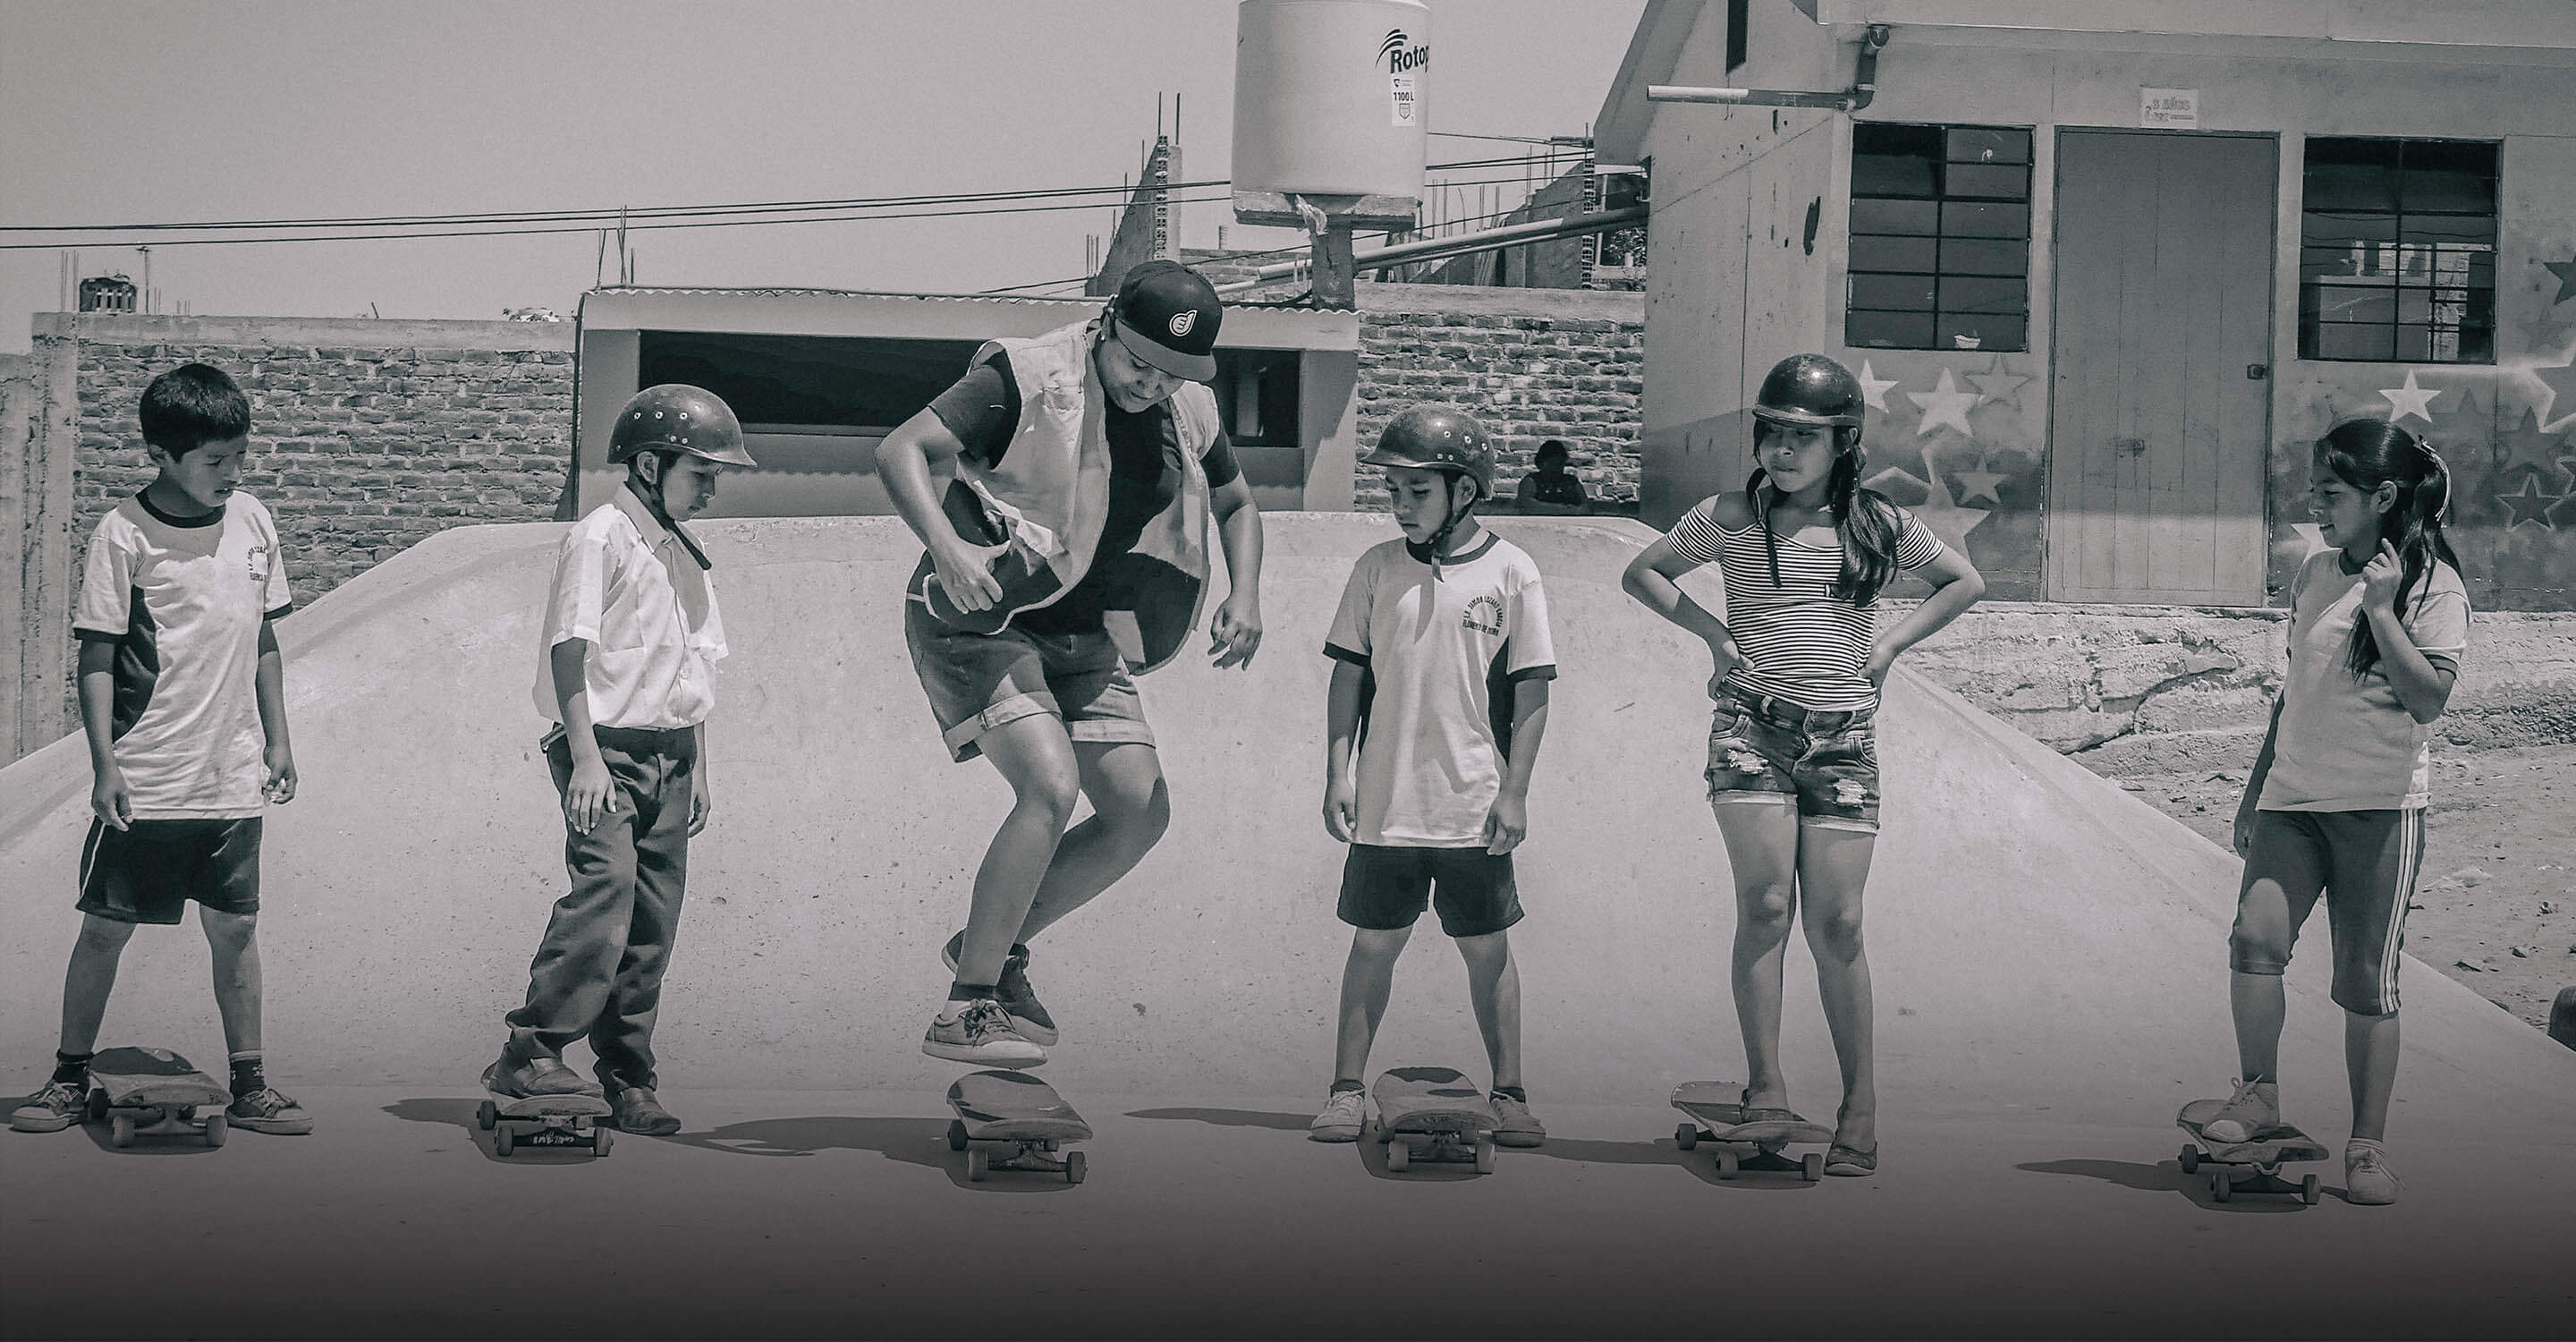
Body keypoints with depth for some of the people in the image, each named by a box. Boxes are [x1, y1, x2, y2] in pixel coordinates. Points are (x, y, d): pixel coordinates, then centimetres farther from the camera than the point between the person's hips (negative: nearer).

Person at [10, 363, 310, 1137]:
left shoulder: (252, 522, 5)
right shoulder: (124, 535, -9)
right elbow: (97, 658, -7)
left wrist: (277, 739, 13)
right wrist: (105, 764, -12)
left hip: (232, 779, 4)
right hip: (143, 782, -3)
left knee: (235, 928, 6)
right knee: (105, 927, 3)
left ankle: (249, 1085, 14)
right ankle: (70, 1078, 16)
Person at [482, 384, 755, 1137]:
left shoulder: (686, 554, 19)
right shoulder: (600, 539, -7)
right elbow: (571, 650, -12)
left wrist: (698, 768, 20)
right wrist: (585, 758, -19)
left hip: (668, 756, 8)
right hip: (608, 748, -8)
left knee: (653, 925, 5)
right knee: (606, 884, -23)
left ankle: (625, 1081, 10)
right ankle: (531, 1052, -22)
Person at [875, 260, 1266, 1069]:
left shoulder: (1189, 415, 5)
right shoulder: (1030, 380, -15)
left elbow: (1235, 504, 24)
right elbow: (900, 452, -22)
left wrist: (1244, 596, 6)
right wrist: (946, 546, -40)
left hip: (1081, 639, 7)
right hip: (977, 621, -7)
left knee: (1140, 812, -2)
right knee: (1051, 788, -24)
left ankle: (995, 945, 18)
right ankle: (966, 1010, -16)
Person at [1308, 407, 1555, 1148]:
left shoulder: (1510, 572, -2)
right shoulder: (1378, 568, 4)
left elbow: (1531, 691, -1)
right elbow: (1348, 675, 8)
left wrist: (1514, 792, -5)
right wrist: (1338, 773, 2)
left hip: (1475, 807, -2)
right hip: (1385, 802, 2)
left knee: (1488, 950, 6)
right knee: (1374, 943, 6)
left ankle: (1509, 1095, 15)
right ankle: (1347, 1092, 12)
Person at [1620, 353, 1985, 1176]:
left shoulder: (1878, 523, 8)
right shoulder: (1731, 518, 4)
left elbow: (1964, 583, 20)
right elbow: (1642, 573, 15)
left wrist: (1891, 646, 9)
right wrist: (1712, 632, 3)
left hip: (1842, 733, 1)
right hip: (1752, 725, -1)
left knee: (1835, 923, -2)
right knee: (1766, 905, -13)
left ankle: (1861, 1103, 8)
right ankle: (1766, 1089, -8)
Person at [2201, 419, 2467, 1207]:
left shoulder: (2433, 585, -5)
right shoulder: (2314, 574, 12)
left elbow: (2429, 699, -15)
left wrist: (2380, 608, -19)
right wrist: (2254, 792, 22)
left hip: (2381, 803, -4)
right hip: (2293, 795, 4)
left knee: (2367, 979, -2)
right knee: (2256, 935, -15)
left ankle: (2368, 1145, 9)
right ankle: (2258, 1095, 2)